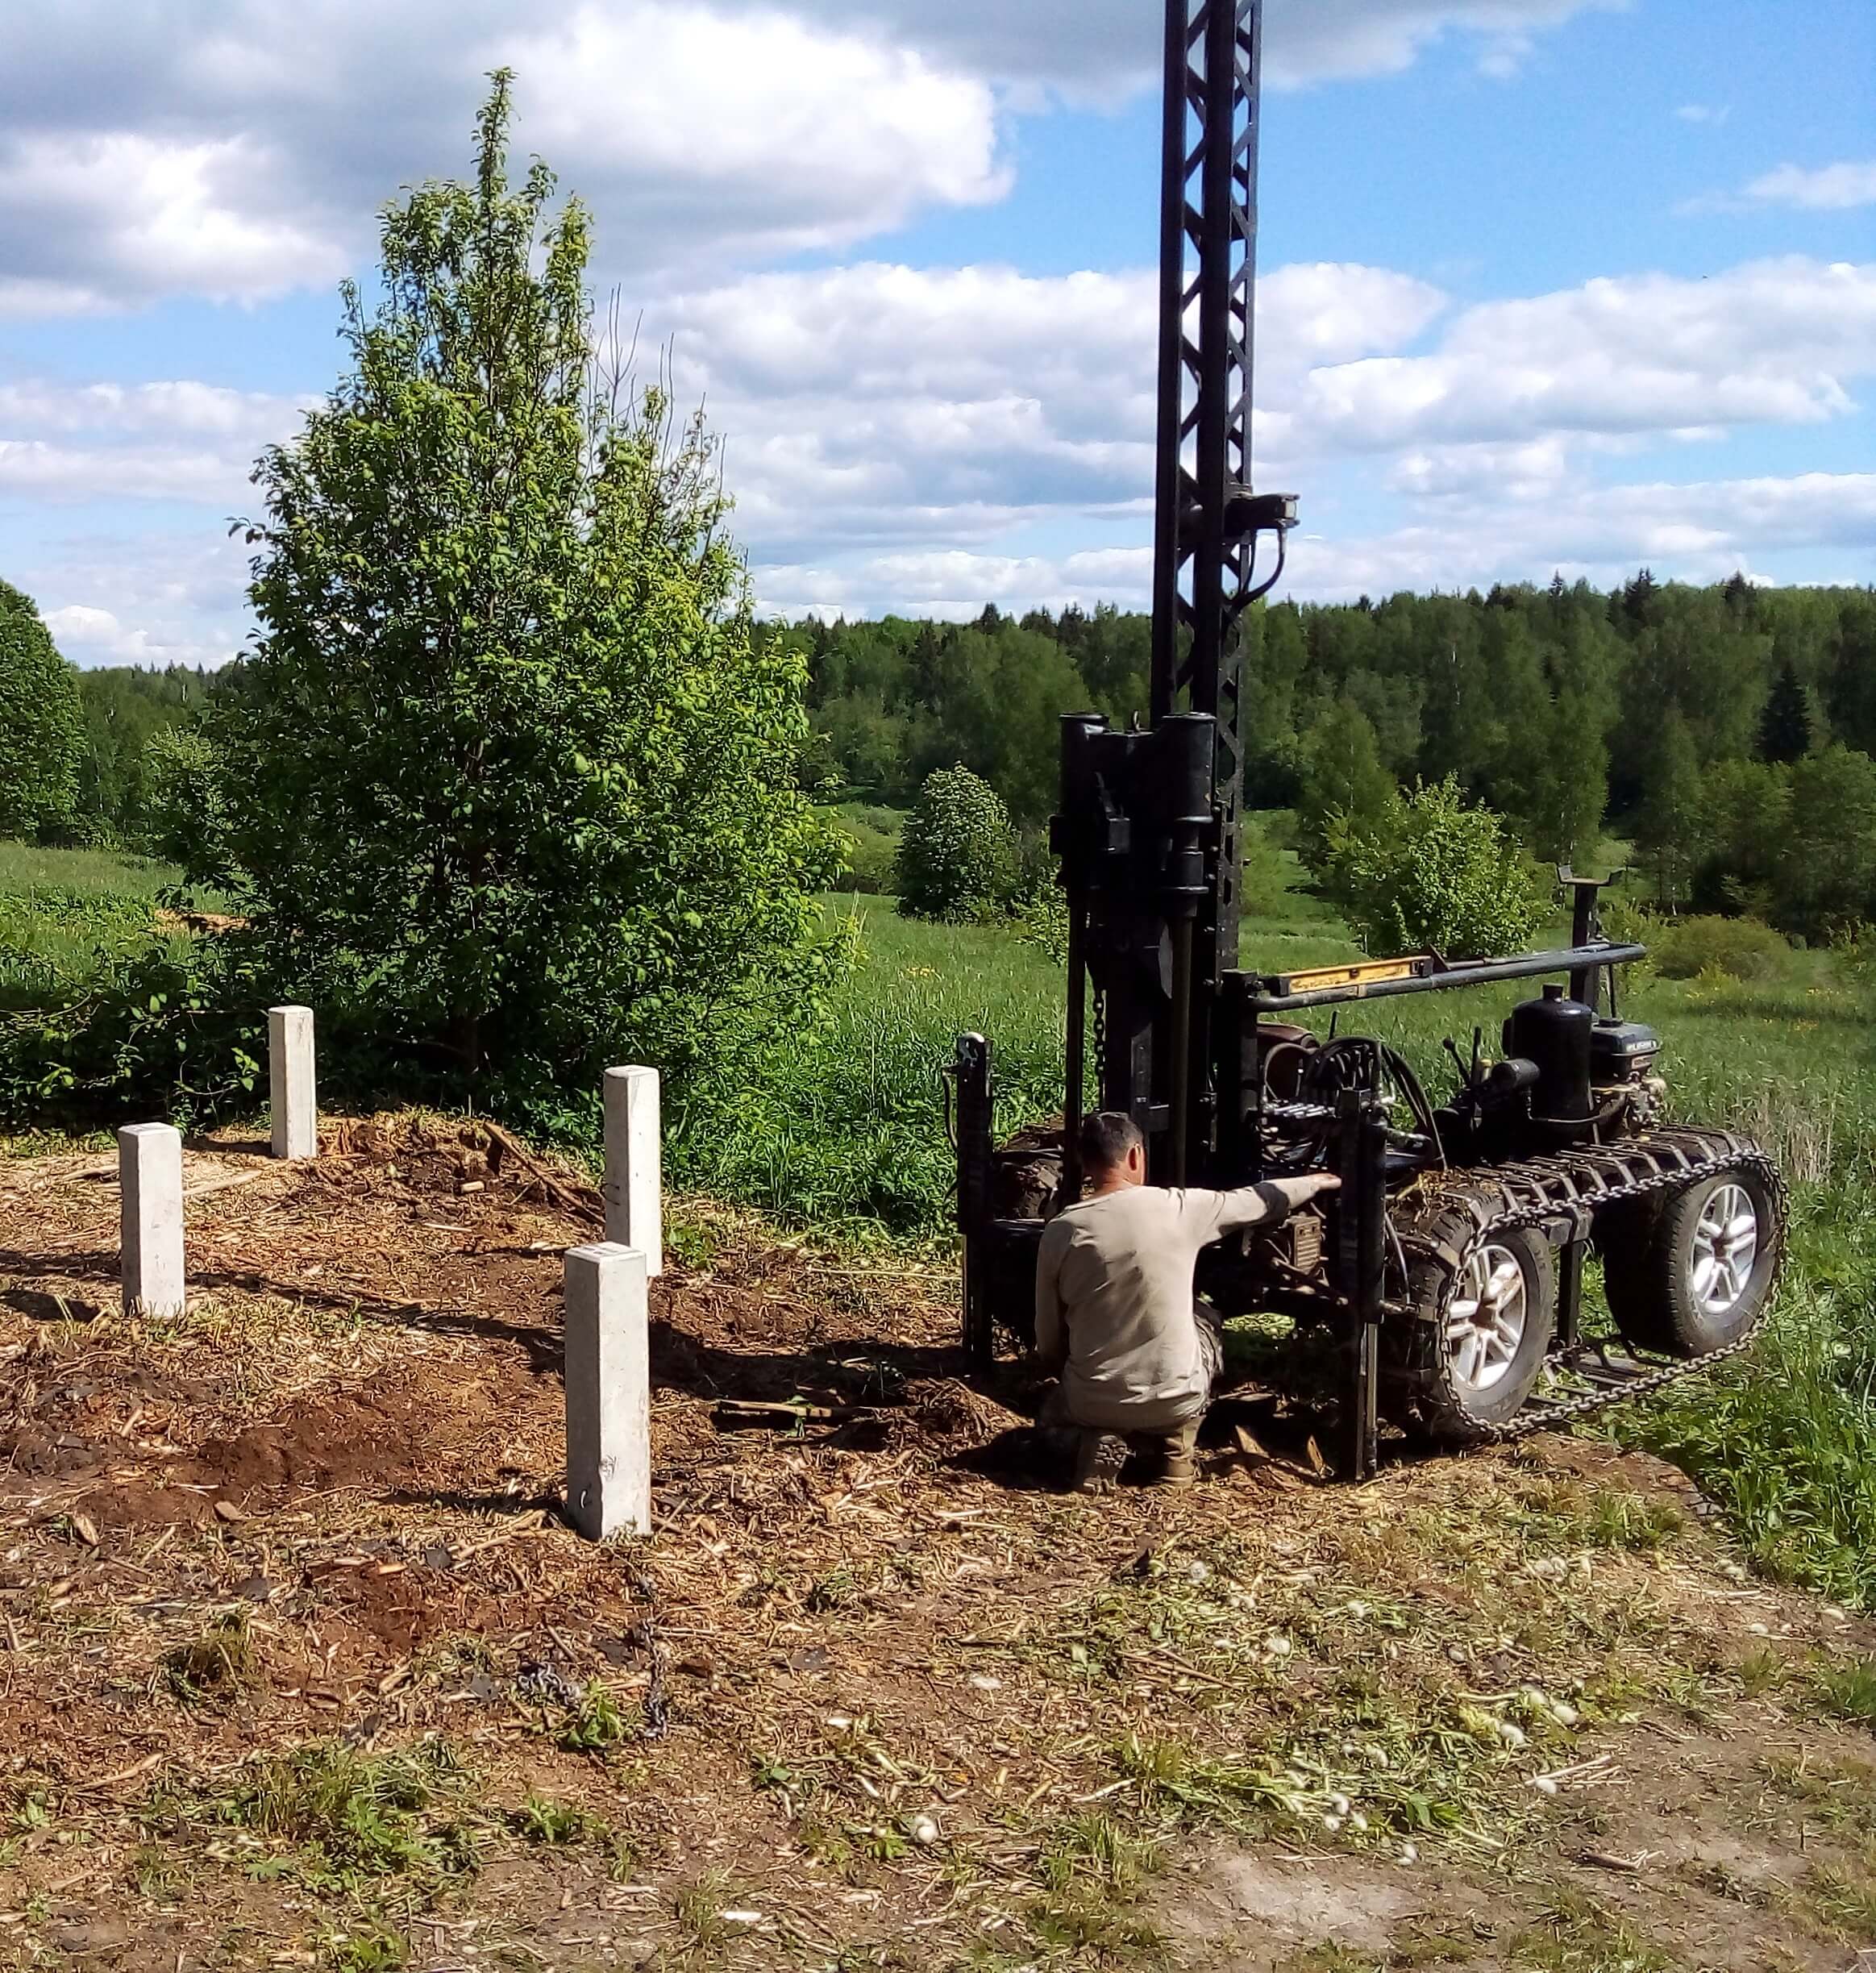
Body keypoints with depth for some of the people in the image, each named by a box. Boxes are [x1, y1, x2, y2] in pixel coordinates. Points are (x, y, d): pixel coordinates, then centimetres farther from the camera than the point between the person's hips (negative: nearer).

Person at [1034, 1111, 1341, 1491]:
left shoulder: (1060, 1231, -8)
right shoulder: (1179, 1210, -10)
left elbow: (1049, 1345, 0)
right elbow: (1258, 1202, 9)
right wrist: (1316, 1182, 28)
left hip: (1091, 1403, 0)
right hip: (1175, 1400, 0)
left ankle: (1103, 1439, 3)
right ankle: (1175, 1445, 15)